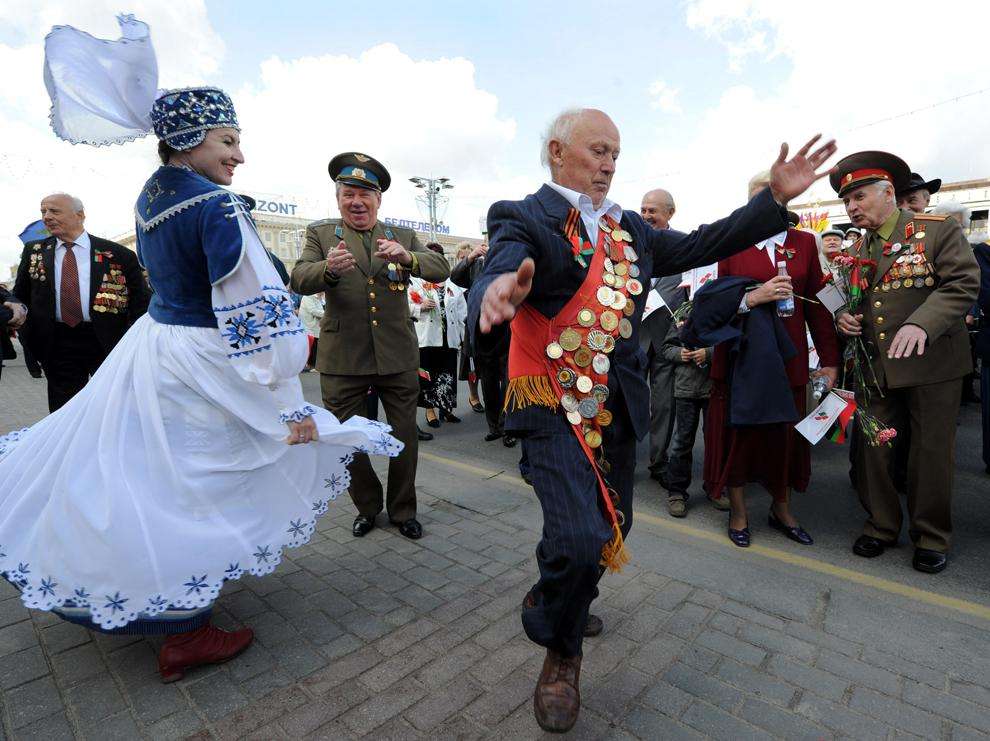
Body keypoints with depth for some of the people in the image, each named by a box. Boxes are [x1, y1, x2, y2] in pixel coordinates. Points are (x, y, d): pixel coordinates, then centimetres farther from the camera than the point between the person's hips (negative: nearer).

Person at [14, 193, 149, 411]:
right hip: (57, 345, 3)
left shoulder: (116, 253, -3)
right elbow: (20, 295, 16)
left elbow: (140, 299, -1)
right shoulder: (34, 251, 8)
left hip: (108, 342, -3)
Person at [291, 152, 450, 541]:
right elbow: (299, 279, -10)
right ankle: (367, 506, 34)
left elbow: (441, 269, -5)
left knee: (405, 437, 10)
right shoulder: (320, 233, 5)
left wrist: (407, 257, -27)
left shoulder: (403, 236, 8)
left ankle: (403, 510, 31)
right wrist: (328, 268, -33)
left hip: (397, 357, 1)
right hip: (343, 359, 0)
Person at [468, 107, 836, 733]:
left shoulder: (630, 229, 13)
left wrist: (776, 198, 6)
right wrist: (499, 290, -51)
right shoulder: (523, 219, -8)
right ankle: (561, 654, 16)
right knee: (579, 538, -18)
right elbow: (500, 271, -27)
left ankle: (556, 601, 49)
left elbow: (697, 247, 13)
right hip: (553, 404, -7)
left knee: (613, 527, 18)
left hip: (618, 405, 7)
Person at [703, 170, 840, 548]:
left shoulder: (804, 243, 8)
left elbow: (816, 303, 6)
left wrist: (829, 359, 3)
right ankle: (738, 512, 22)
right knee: (737, 431, 5)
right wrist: (752, 298, -21)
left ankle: (782, 510, 30)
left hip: (788, 355, 3)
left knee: (785, 432, 10)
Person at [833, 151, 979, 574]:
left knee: (931, 453, 5)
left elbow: (963, 282, -14)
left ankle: (931, 537, 24)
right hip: (874, 368, 5)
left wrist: (921, 324, -29)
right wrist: (844, 317, -3)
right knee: (871, 449, 8)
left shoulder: (939, 229, -4)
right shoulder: (857, 249, 11)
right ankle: (881, 526, 26)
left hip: (931, 364, -4)